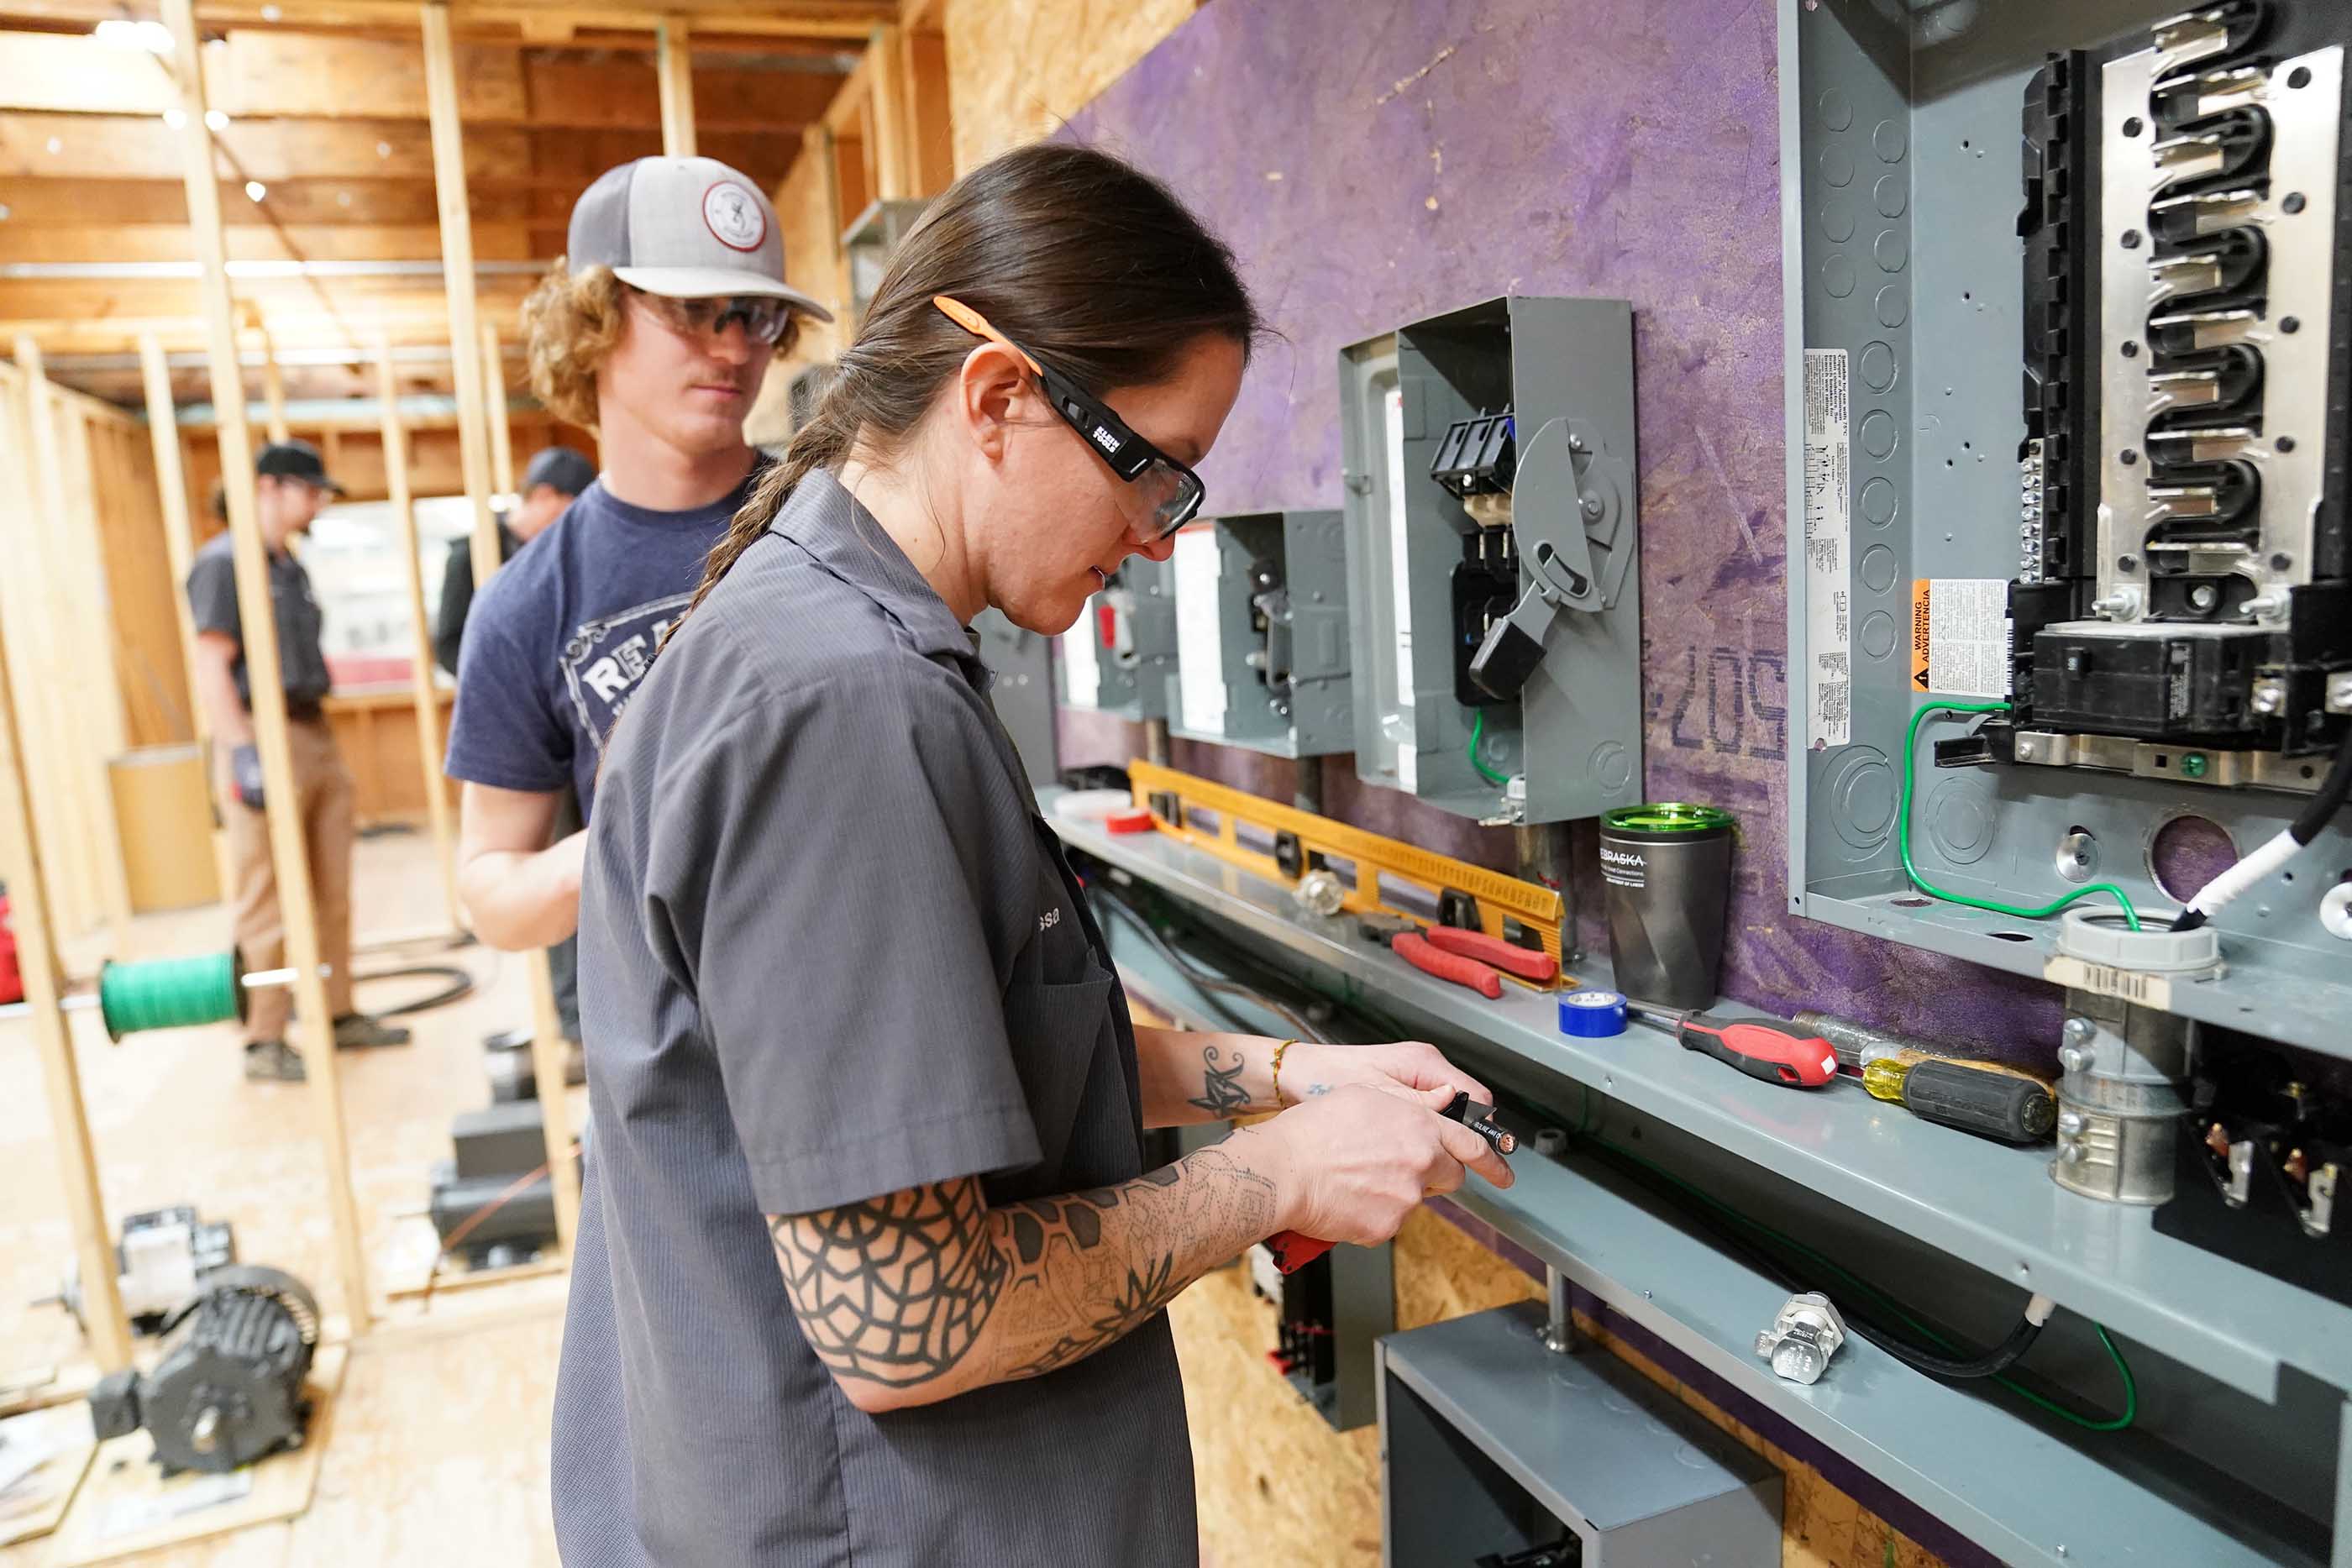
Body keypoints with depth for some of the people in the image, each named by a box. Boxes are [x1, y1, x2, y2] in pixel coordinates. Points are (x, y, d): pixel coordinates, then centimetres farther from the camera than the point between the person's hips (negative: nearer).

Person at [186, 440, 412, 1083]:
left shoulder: (290, 568, 18)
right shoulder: (224, 562, -8)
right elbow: (211, 673, -14)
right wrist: (245, 753, -21)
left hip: (315, 737, 9)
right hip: (263, 740, -8)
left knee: (332, 895, 13)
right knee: (268, 905, -4)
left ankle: (339, 1014, 23)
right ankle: (263, 1042, 5)